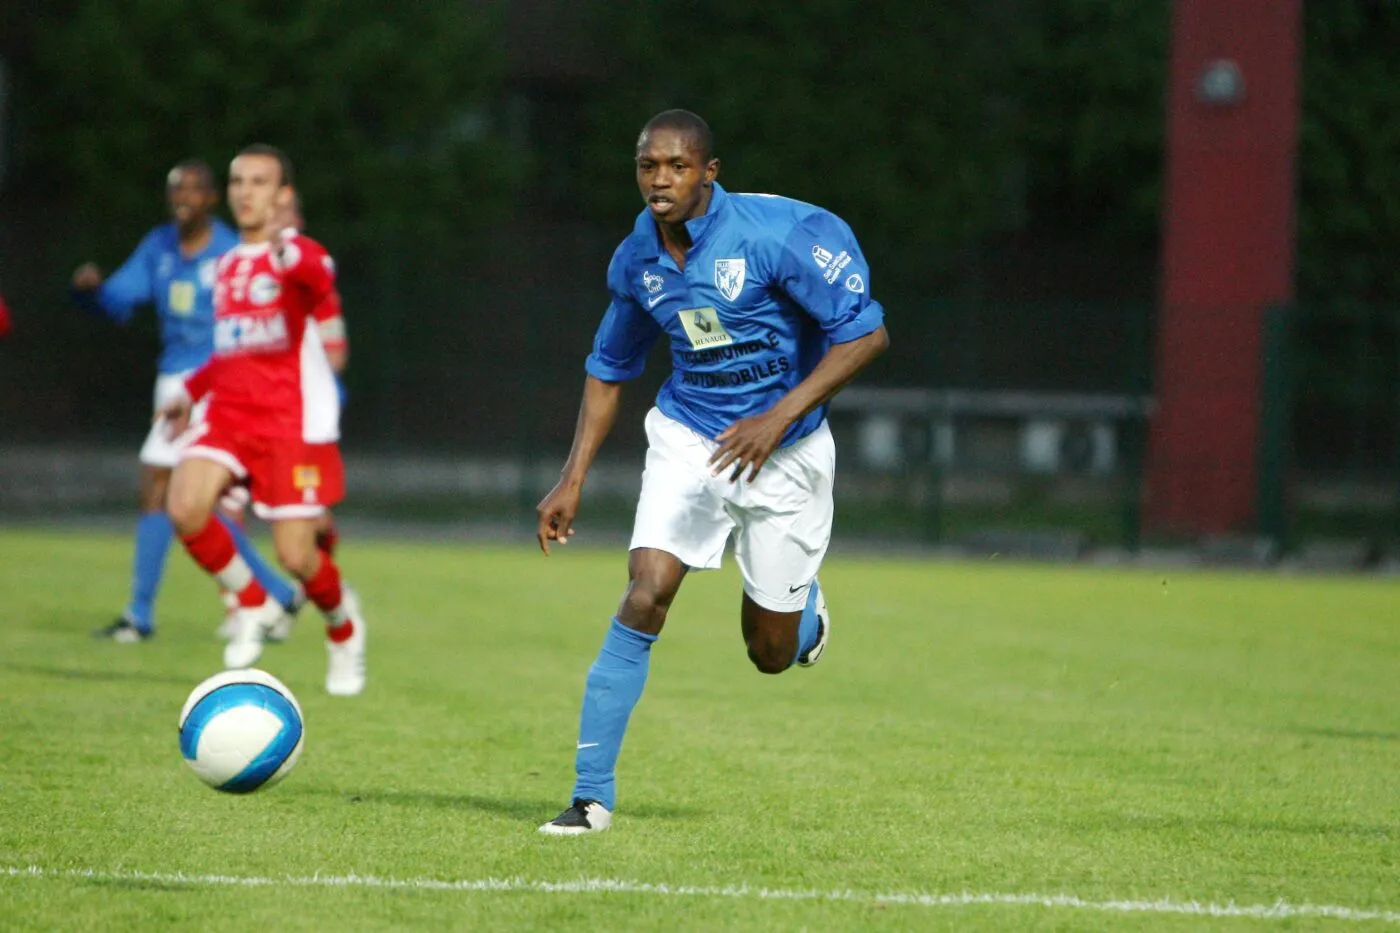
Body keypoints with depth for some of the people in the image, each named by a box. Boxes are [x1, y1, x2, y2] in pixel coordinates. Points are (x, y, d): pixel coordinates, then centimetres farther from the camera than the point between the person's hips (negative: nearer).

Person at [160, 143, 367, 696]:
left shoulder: (300, 255, -7)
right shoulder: (227, 267, 16)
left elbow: (320, 278, -34)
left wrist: (288, 253, -56)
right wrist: (192, 390, 24)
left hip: (293, 422, -6)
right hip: (229, 412, 6)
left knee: (295, 556, -8)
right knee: (185, 508, -21)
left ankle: (343, 626, 27)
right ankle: (252, 603, 4)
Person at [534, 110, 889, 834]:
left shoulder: (776, 234, -20)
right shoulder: (636, 261, -3)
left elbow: (866, 334, -19)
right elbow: (608, 369, 13)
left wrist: (779, 418, -27)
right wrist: (573, 481, 6)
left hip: (786, 449, -3)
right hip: (687, 439, 3)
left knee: (771, 655, 5)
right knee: (645, 597, -19)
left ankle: (802, 609, 44)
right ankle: (592, 795, -14)